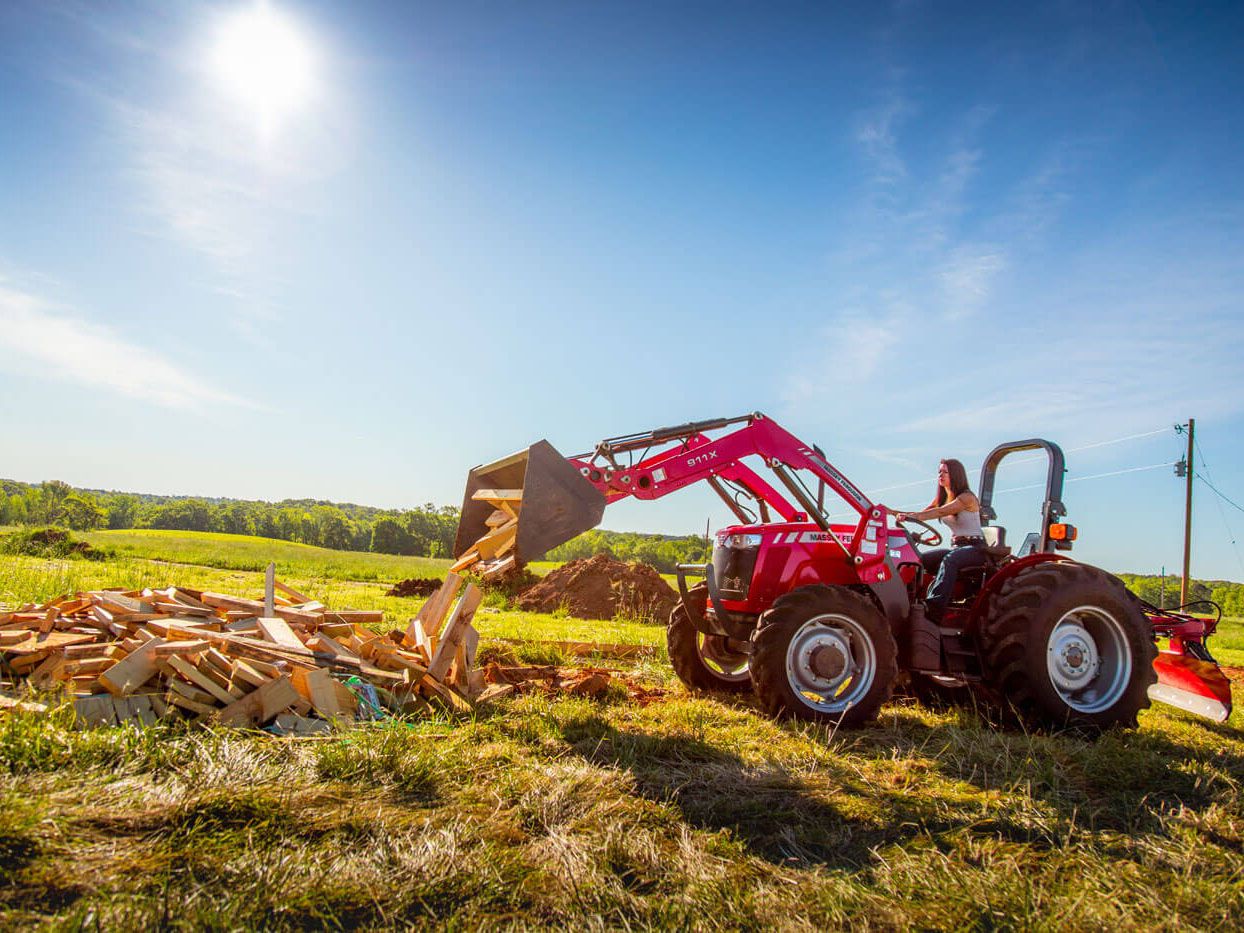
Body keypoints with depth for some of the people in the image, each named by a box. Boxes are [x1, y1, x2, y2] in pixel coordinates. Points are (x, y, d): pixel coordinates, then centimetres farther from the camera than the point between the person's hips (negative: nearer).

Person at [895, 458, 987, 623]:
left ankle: (933, 610, -51)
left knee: (949, 560, -38)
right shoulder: (941, 498, 14)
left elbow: (940, 512, -27)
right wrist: (898, 513, -18)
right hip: (956, 548, 7)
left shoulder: (967, 497, -10)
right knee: (920, 559, -18)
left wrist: (911, 515, -41)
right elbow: (922, 513, 0)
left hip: (975, 548, -7)